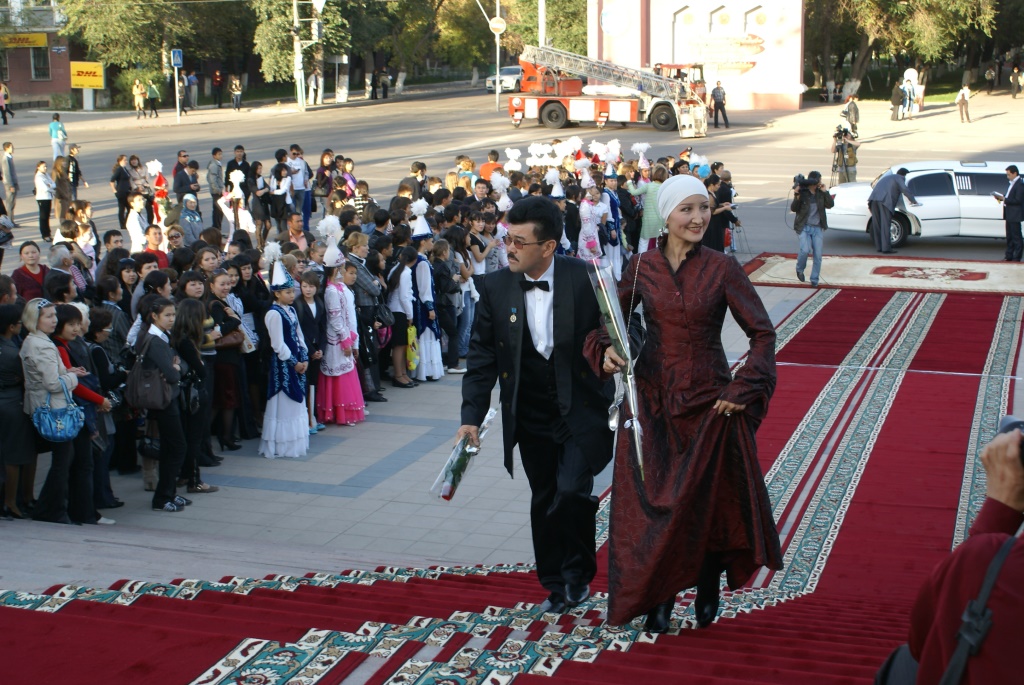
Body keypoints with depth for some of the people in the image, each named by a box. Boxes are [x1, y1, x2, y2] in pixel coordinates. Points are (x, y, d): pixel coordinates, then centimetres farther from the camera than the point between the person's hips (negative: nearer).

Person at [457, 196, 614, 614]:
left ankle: (578, 573, 11)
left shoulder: (585, 279, -12)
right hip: (530, 418, 3)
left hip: (582, 409, -3)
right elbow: (482, 356, 2)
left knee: (572, 491, -15)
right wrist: (471, 417, -3)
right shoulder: (495, 288, -4)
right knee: (543, 500, 12)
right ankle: (555, 584, 31)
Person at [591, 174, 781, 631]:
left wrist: (743, 391, -12)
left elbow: (762, 333, -6)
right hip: (653, 400, 2)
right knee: (653, 499, 5)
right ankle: (660, 596, 21)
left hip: (709, 401, -2)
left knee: (710, 497, 7)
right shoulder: (642, 268, 0)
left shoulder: (722, 269, -7)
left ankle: (708, 589, 30)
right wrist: (605, 350, -13)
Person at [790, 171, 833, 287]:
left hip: (818, 228, 4)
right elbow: (793, 208, -9)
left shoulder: (821, 192, 3)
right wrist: (797, 196, -24)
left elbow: (830, 205, -1)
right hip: (804, 227, -4)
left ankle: (814, 280, 12)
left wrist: (825, 192, -10)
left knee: (818, 255, -1)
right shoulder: (802, 192, -8)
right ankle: (800, 269, 8)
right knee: (805, 250, -21)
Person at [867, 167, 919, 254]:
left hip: (874, 198, 7)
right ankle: (886, 248, -10)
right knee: (885, 225, -7)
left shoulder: (886, 176, 36)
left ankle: (879, 247, 14)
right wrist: (913, 201, 7)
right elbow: (905, 189, -2)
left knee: (877, 224, 10)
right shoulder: (899, 178, 12)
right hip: (884, 201, -7)